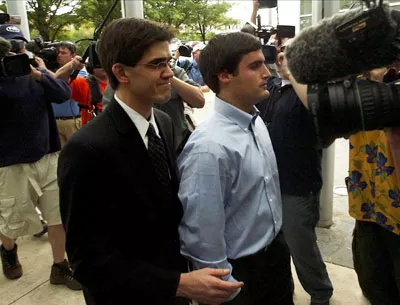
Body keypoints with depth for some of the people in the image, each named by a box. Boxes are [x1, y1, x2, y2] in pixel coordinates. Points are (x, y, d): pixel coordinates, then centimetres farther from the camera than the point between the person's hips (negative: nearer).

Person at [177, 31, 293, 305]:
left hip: (276, 251, 8)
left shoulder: (256, 121, -3)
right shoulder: (210, 147, -29)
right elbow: (203, 235, -24)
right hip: (241, 271, -7)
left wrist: (277, 240, 16)